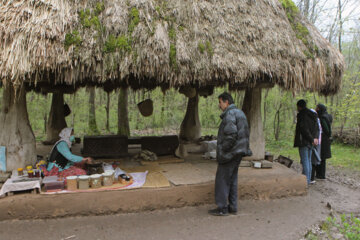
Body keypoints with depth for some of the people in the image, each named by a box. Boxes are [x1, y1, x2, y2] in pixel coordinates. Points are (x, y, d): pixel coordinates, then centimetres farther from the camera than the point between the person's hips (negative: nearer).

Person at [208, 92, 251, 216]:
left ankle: (222, 208, 7)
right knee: (232, 179, 15)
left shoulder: (230, 114, -16)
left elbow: (231, 135, -26)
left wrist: (222, 150, -16)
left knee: (222, 180, 0)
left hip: (230, 153, -10)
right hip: (238, 152, 10)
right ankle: (233, 207, 22)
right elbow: (243, 133, 16)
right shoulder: (240, 113, 15)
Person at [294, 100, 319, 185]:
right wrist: (315, 137, 0)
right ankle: (308, 179, 22)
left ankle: (306, 180, -4)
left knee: (305, 161, -5)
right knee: (308, 160, 15)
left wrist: (312, 139, -15)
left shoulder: (301, 115, -13)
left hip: (303, 141, -8)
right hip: (310, 142, 8)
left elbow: (304, 129, -20)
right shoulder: (312, 115, 13)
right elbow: (316, 127, 11)